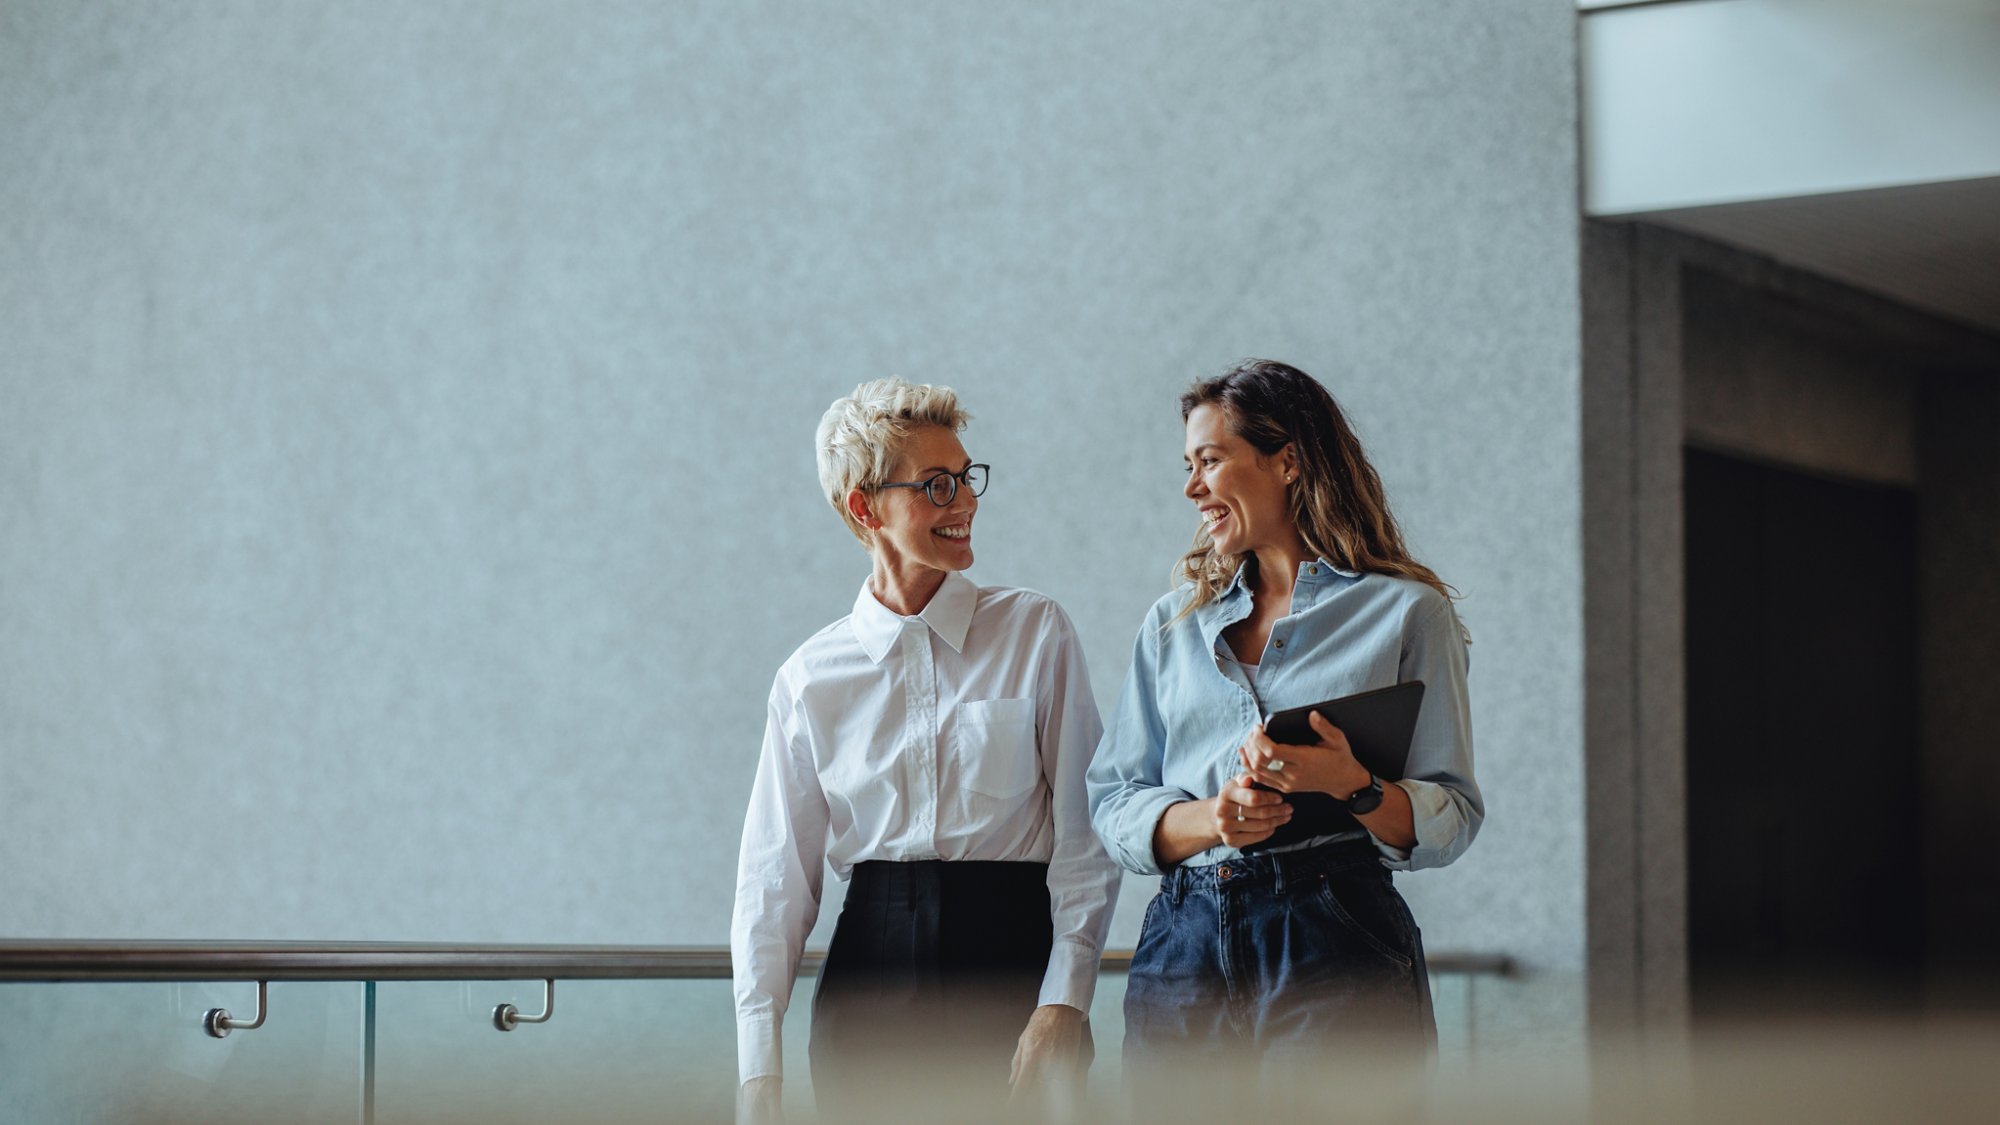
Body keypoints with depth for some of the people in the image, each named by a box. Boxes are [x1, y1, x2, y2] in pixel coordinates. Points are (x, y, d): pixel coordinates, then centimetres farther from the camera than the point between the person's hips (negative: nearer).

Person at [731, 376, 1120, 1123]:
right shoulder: (812, 678, 5)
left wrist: (1064, 1002, -12)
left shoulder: (1035, 633, 2)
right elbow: (775, 879, 5)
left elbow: (1086, 834, -2)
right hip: (871, 973, 1)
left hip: (1011, 962, -1)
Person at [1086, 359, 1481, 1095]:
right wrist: (1210, 818, -10)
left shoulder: (1406, 612, 5)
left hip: (1338, 947, -3)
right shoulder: (1172, 625, 18)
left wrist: (1351, 785, -20)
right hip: (1185, 945, 3)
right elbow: (1113, 805, 10)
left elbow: (1451, 820, -1)